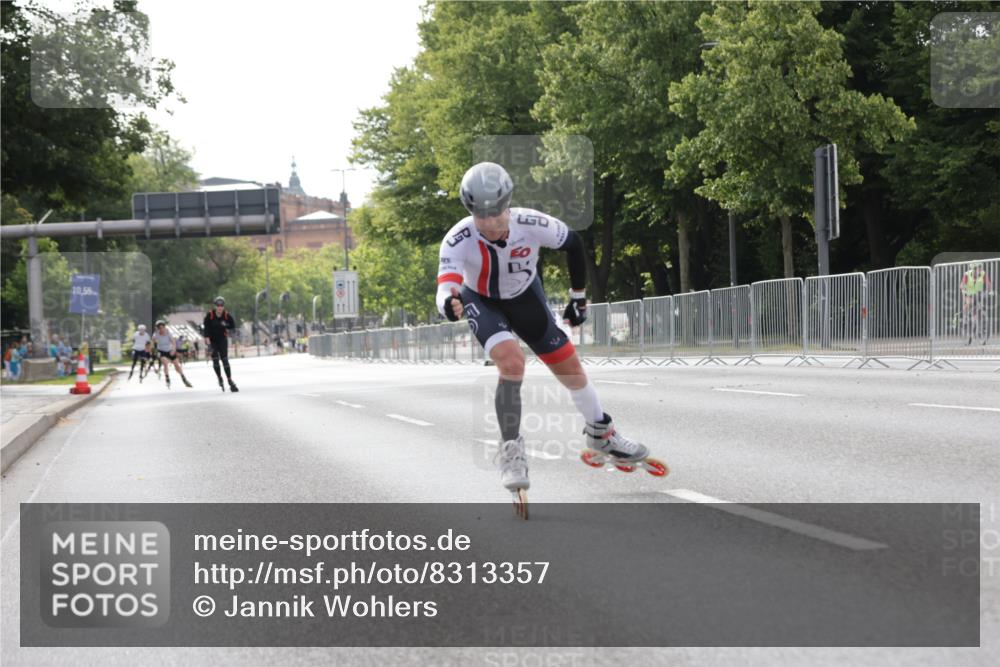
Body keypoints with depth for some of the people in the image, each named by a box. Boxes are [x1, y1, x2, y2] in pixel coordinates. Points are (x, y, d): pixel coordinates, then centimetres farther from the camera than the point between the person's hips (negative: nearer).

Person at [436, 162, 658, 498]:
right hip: (482, 302, -2)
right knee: (511, 361, -28)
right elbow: (446, 289, -48)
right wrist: (450, 305, -72)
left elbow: (574, 243, -11)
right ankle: (511, 453, -15)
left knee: (570, 366, 6)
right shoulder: (458, 241, -36)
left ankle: (601, 433, 32)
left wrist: (579, 296, -2)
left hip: (525, 297, 2)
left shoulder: (531, 224, -31)